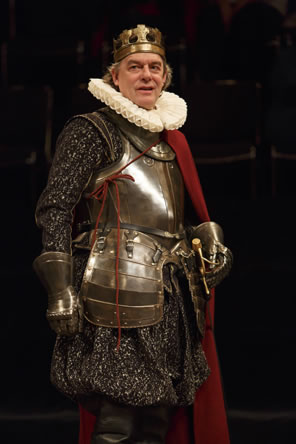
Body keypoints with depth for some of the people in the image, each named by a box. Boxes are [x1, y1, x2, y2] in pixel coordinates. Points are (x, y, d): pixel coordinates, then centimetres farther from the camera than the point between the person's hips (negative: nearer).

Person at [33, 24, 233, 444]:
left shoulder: (170, 137, 20)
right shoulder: (91, 131, -2)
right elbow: (55, 209, -9)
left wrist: (210, 243, 7)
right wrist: (60, 290, -18)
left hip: (170, 298, 7)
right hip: (119, 293, -7)